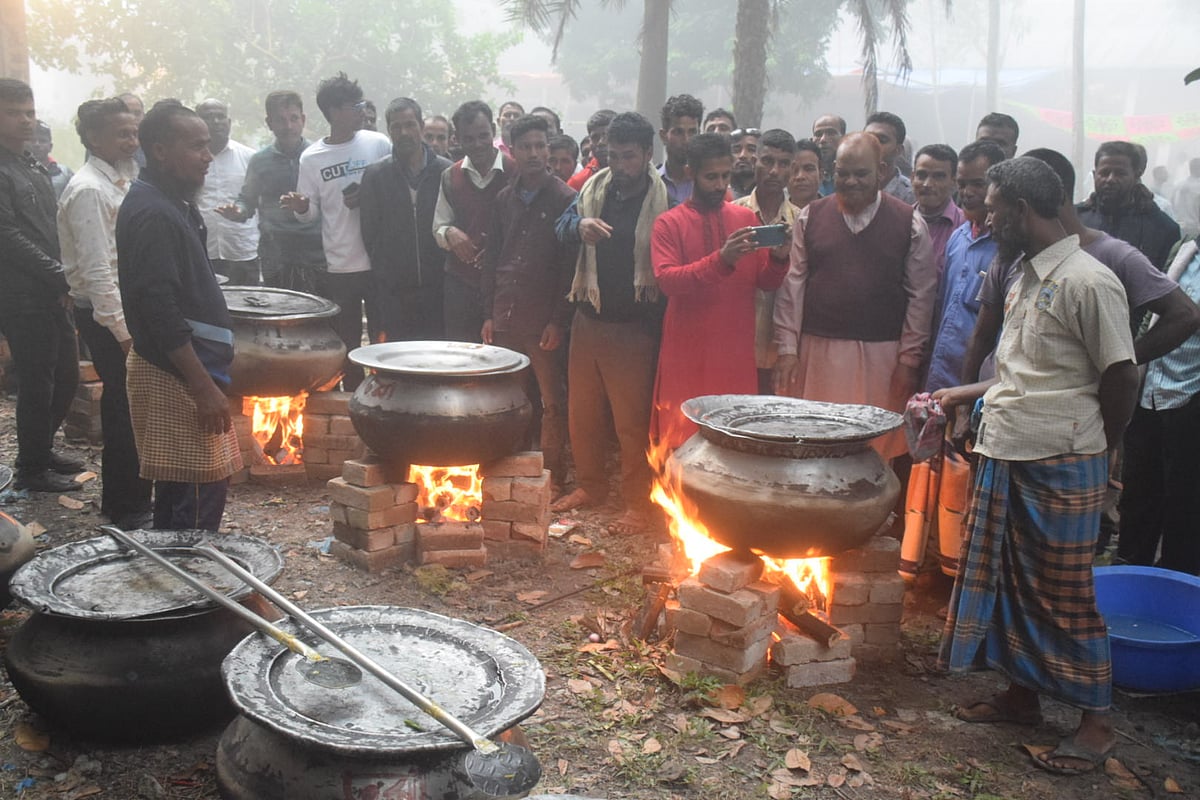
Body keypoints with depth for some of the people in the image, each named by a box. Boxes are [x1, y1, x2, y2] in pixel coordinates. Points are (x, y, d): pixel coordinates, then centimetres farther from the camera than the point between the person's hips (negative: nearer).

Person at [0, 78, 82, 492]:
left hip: (52, 294, 8)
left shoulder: (34, 166, 16)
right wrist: (61, 276, -17)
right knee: (37, 383, 0)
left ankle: (42, 448, 32)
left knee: (66, 375, 15)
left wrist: (64, 280, 8)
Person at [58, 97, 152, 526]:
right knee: (127, 409, -2)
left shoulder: (118, 181, 12)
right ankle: (127, 507, 10)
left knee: (127, 407, 16)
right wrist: (123, 329, -22)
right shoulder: (89, 190, -17)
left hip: (124, 308, 9)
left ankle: (127, 497, 28)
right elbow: (96, 271, -21)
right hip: (107, 316, -9)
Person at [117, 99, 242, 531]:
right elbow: (159, 310, -23)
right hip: (174, 376, -10)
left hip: (187, 369, 10)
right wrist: (203, 387, -23)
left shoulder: (173, 203, 14)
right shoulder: (151, 212, -17)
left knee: (178, 492, 16)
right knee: (201, 494, -7)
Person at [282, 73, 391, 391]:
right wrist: (301, 207, -17)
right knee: (346, 347, 9)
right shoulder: (312, 158, 1)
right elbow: (311, 213, 5)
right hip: (338, 266, 1)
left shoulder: (378, 144, 0)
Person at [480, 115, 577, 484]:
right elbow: (492, 258, 16)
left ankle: (553, 475, 11)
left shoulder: (565, 198, -2)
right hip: (505, 316, 5)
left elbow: (571, 263, -6)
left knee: (552, 401, 1)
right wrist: (488, 313, 10)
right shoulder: (505, 198, 13)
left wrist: (558, 320, -12)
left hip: (543, 320, -4)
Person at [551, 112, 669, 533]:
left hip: (633, 327, -5)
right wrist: (580, 225, -14)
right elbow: (562, 224, 10)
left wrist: (656, 323, -17)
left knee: (632, 421, 1)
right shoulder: (596, 187, 7)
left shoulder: (662, 197, -8)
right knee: (581, 413, 15)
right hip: (588, 319, 6)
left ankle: (637, 503, 14)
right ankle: (590, 485, 33)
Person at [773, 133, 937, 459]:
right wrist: (787, 349, -1)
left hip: (881, 356, -1)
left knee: (878, 444, 1)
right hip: (817, 350, 1)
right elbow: (792, 285, 5)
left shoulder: (909, 223, 3)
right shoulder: (810, 217, 6)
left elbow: (921, 294, 3)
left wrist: (909, 359, -1)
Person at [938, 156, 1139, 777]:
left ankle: (1095, 722, 17)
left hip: (1061, 468, -8)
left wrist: (1090, 451, -1)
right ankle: (1022, 692, 32)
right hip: (1006, 456, 8)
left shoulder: (1088, 282, -15)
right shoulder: (1025, 276, 11)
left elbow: (1121, 378, -11)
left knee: (1065, 594, 2)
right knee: (1009, 580, 16)